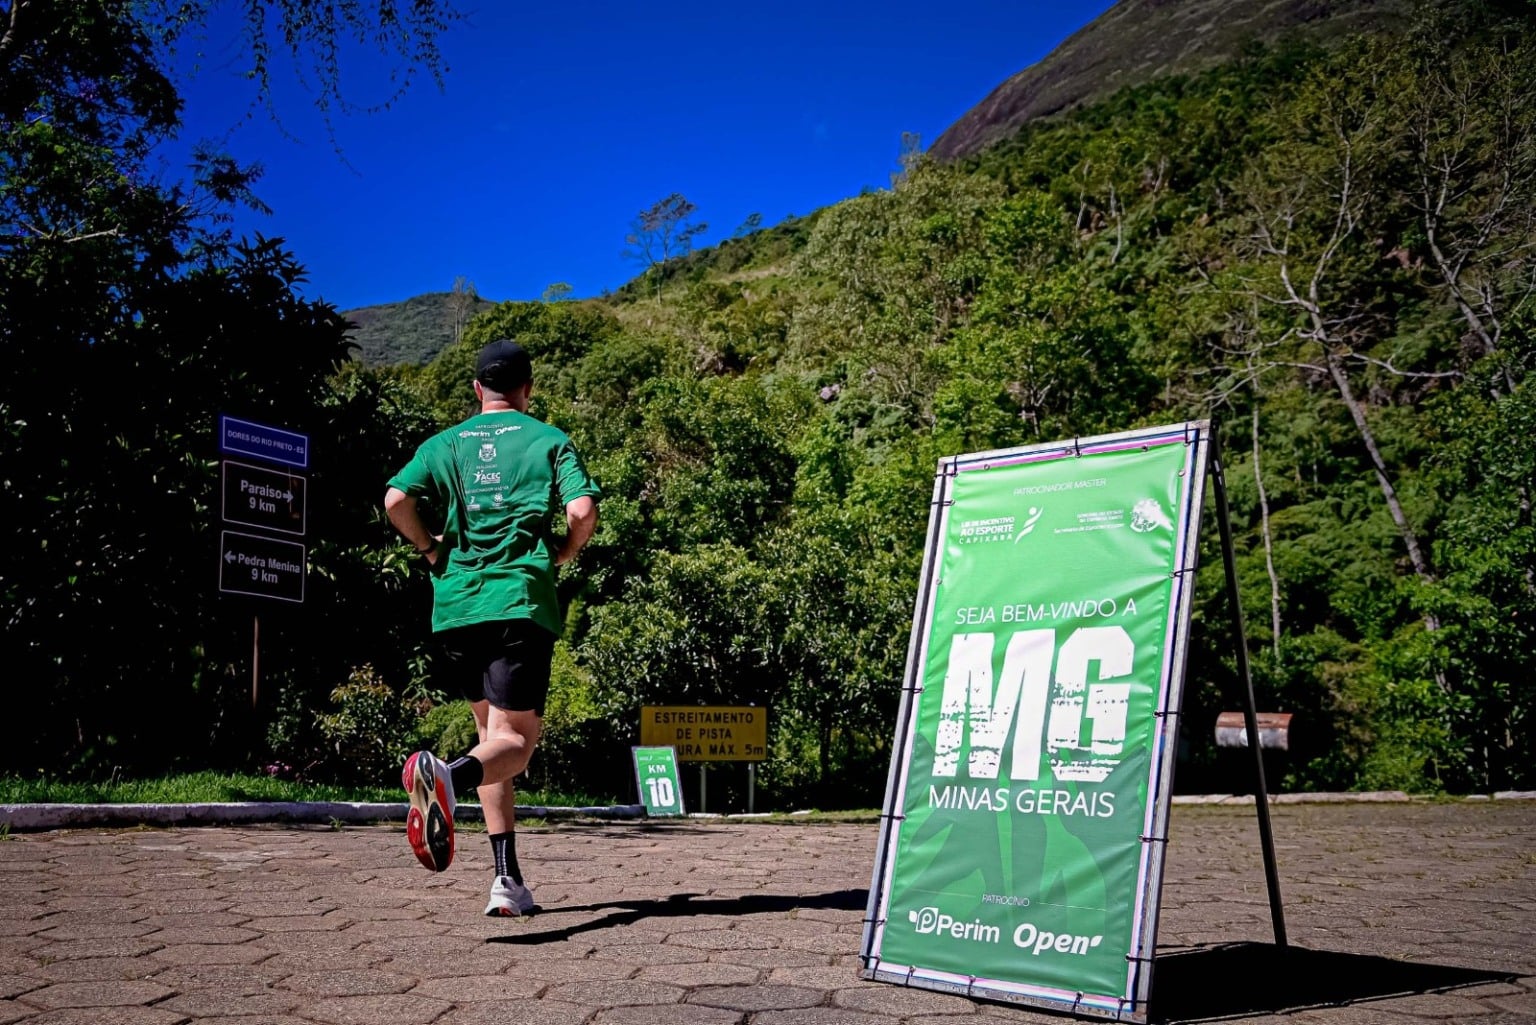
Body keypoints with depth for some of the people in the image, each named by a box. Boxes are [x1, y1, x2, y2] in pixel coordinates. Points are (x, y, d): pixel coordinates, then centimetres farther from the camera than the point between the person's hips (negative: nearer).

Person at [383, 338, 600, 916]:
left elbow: (396, 500, -3)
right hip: (522, 604, -4)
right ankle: (447, 775, -38)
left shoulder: (445, 444, 13)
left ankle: (509, 879, 10)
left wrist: (432, 550, 12)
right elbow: (583, 510, -8)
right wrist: (561, 555, 10)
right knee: (515, 738, -4)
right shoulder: (549, 440, 6)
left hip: (456, 606, 4)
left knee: (492, 732, 15)